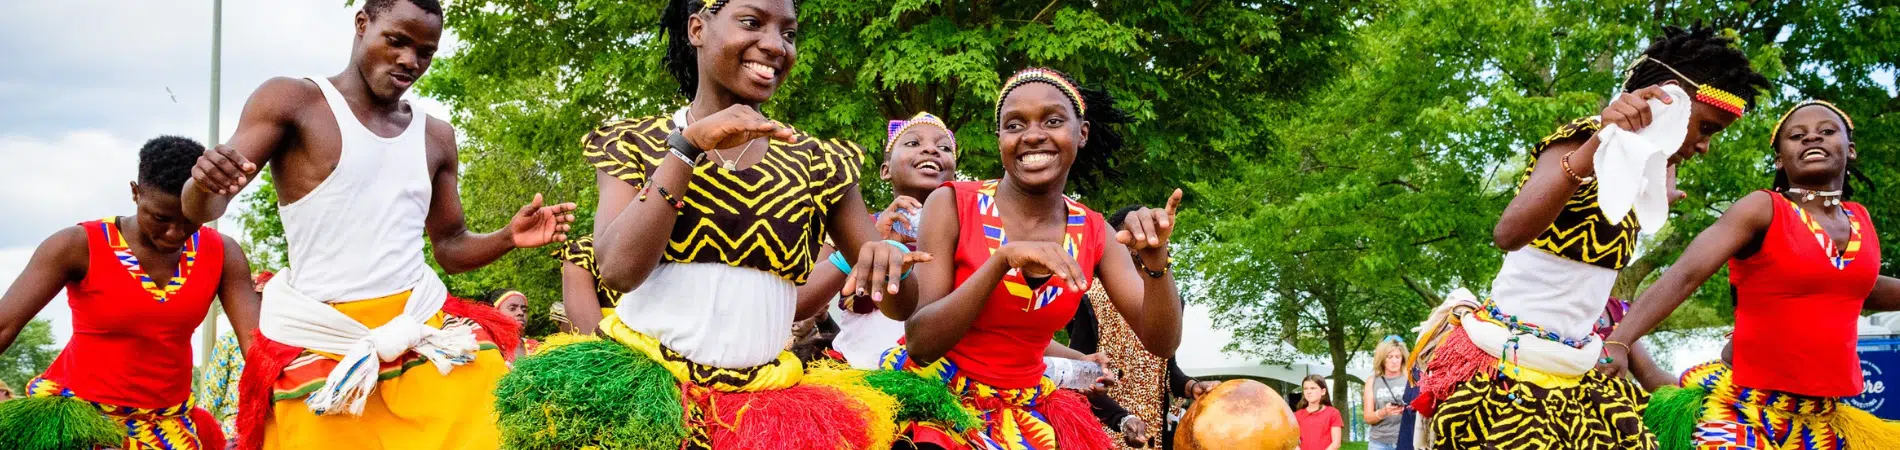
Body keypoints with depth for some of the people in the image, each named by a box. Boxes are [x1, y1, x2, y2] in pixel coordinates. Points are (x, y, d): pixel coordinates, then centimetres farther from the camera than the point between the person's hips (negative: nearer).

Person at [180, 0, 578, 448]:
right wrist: (205, 182, -32)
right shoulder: (290, 101, -1)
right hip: (321, 347, -3)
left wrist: (508, 238, -2)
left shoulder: (435, 137, 13)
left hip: (427, 333, 3)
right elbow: (202, 209, -8)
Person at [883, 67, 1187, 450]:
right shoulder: (952, 205, -13)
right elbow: (919, 343, -19)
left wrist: (1154, 261, -26)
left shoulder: (1093, 234, -2)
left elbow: (1161, 343, -7)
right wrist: (1002, 260, -31)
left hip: (1027, 410, 4)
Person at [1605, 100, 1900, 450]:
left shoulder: (1860, 220, 10)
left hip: (1826, 417, 6)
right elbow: (1684, 276, -20)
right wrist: (1618, 342, -34)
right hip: (1749, 410, -5)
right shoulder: (1763, 210, -8)